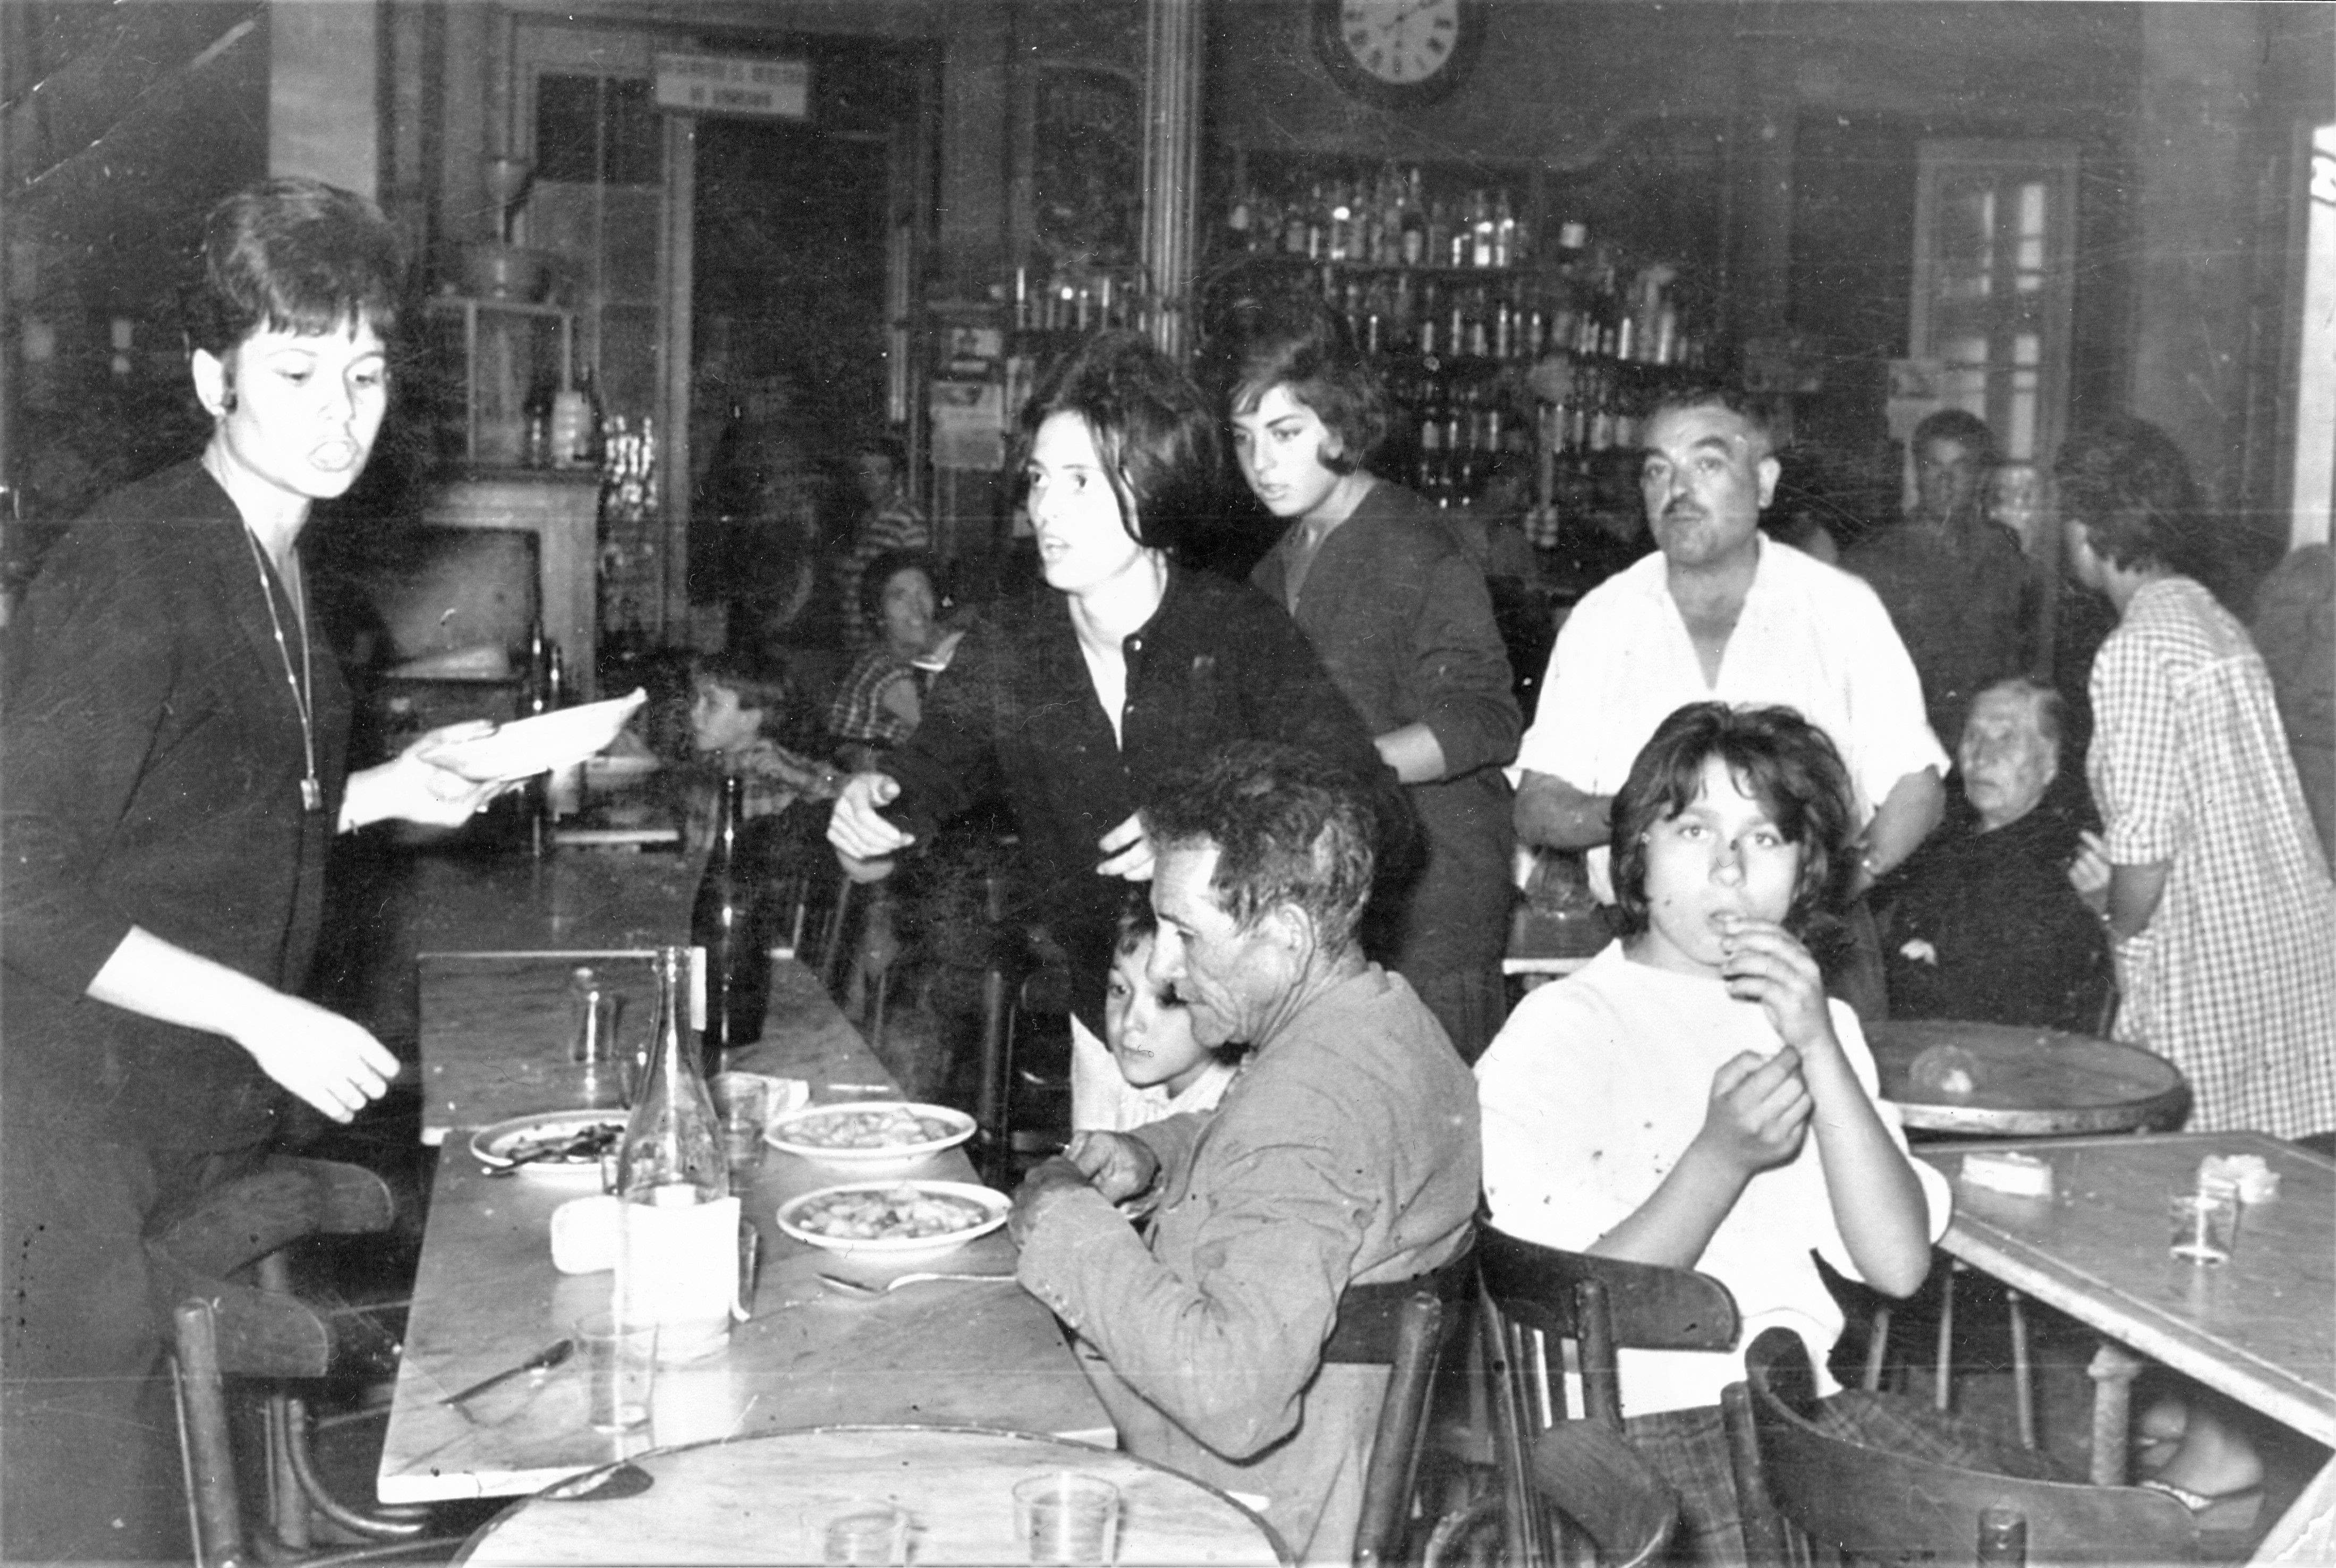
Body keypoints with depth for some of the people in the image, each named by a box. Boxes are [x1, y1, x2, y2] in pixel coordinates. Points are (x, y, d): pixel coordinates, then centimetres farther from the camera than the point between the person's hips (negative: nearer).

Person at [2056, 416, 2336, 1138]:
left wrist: (2114, 923, 0)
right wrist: (2118, 883, 17)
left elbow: (2144, 853, -17)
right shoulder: (2217, 621, 11)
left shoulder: (2136, 651, -15)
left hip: (2212, 979, -9)